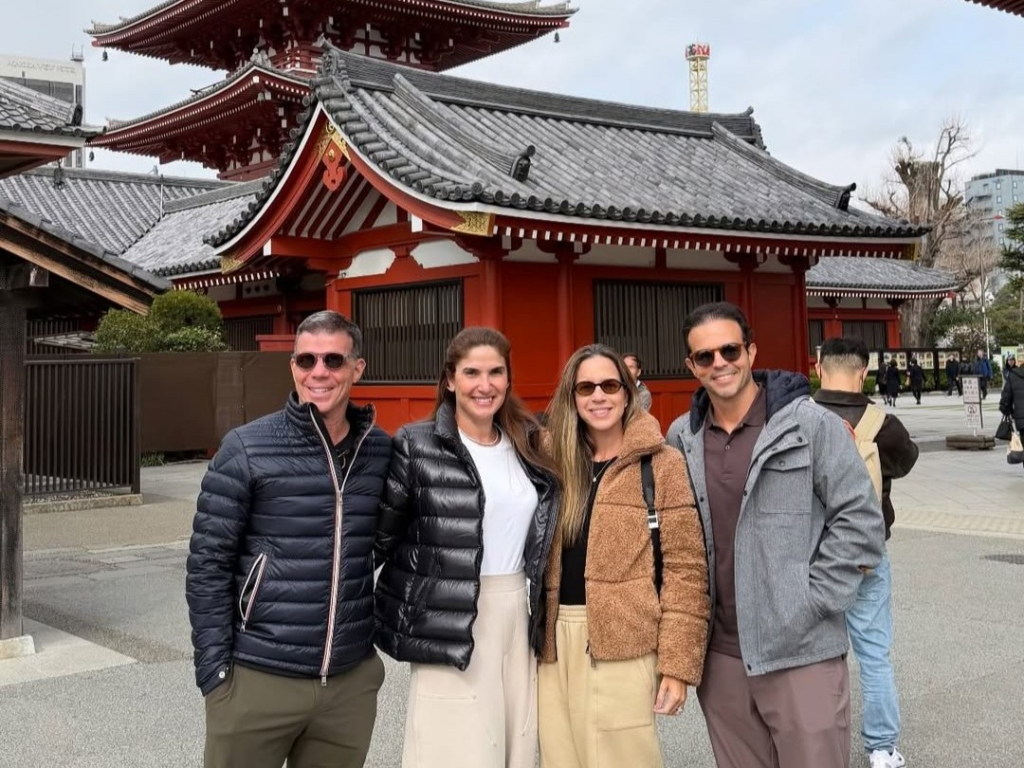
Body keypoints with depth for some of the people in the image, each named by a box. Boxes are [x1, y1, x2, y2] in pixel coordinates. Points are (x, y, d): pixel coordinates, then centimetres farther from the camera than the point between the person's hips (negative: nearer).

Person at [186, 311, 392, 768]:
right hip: (257, 680, -3)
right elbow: (208, 564, -5)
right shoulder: (246, 449, -6)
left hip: (352, 682, 3)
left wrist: (373, 641, 12)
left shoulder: (381, 451, 3)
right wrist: (214, 669, -9)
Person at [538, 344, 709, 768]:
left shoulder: (661, 463, -3)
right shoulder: (557, 463, 10)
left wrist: (677, 663, -12)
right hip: (558, 643, 5)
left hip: (623, 643, -4)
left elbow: (685, 567, -7)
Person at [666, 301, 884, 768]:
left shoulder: (811, 424, -7)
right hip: (720, 654, 4)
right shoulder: (681, 437, 6)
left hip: (802, 651, -4)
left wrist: (811, 602, -10)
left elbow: (860, 519, -6)